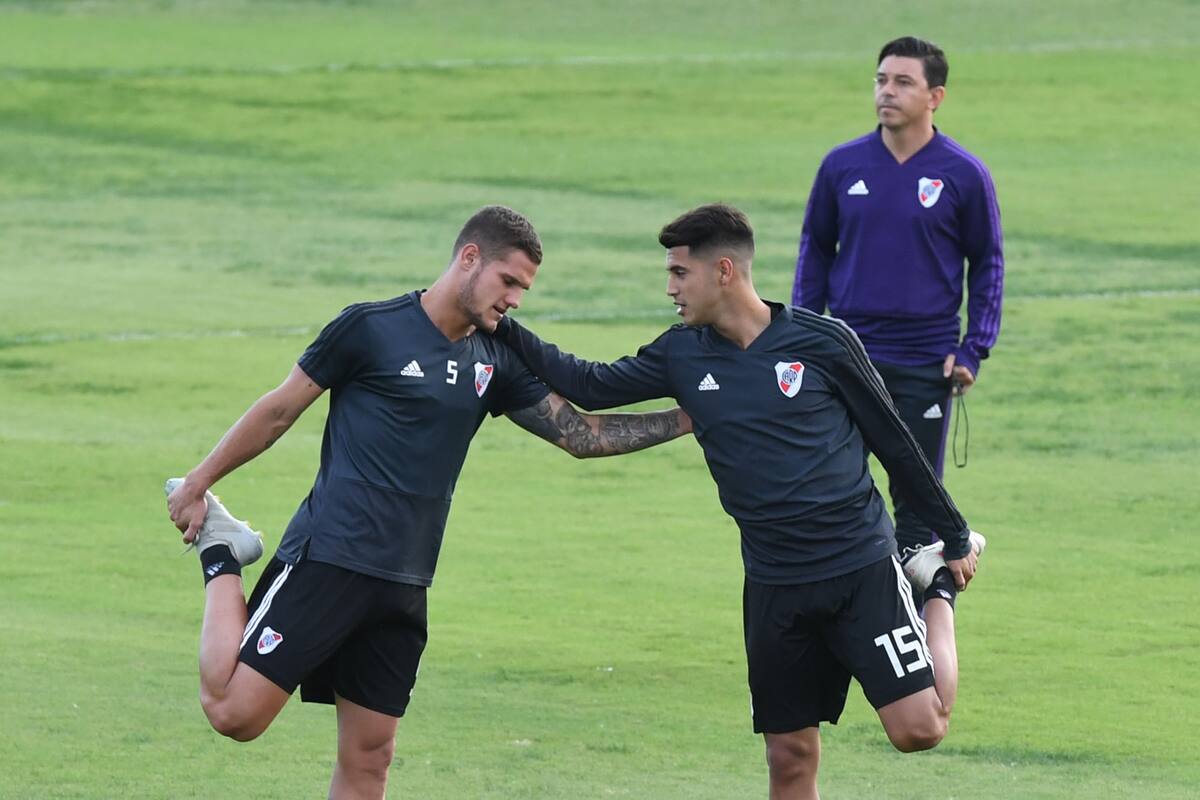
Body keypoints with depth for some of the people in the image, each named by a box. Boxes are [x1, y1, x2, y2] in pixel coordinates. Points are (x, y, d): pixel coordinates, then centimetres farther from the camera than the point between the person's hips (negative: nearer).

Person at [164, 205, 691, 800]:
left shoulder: (496, 361, 13)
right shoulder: (371, 328, -5)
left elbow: (581, 434, 16)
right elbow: (279, 411, 2)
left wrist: (687, 421, 10)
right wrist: (198, 483, 8)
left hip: (403, 588, 6)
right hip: (326, 564, -6)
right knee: (234, 712, -13)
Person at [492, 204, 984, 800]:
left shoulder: (823, 343, -7)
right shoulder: (682, 355, 4)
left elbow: (894, 443, 1)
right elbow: (591, 387, 10)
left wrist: (955, 536, 7)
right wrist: (504, 331, 1)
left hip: (862, 569, -4)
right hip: (774, 587, 4)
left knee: (919, 729, -11)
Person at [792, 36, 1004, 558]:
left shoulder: (964, 175, -3)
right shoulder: (842, 166, 2)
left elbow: (988, 263, 4)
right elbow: (815, 251, 11)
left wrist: (973, 351, -4)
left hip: (926, 365, -2)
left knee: (917, 499, 5)